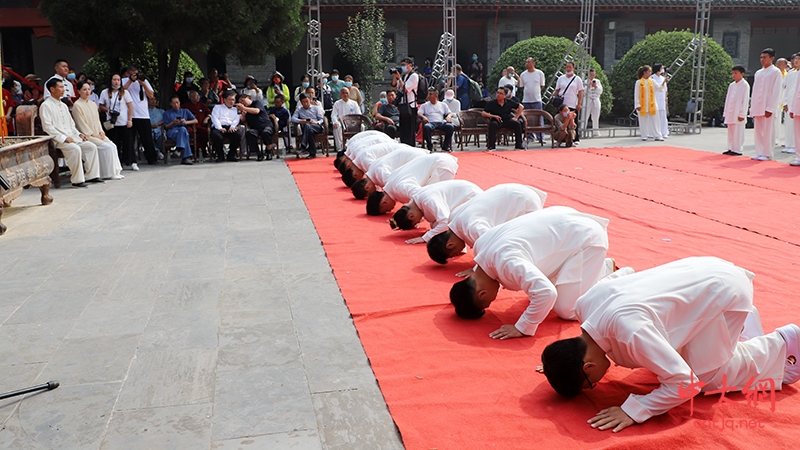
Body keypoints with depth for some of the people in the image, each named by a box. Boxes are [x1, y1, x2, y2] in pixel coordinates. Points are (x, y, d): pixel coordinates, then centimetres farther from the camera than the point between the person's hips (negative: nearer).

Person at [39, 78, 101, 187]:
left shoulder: (63, 105, 22)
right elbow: (48, 127, -13)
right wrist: (64, 138, -19)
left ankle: (91, 175, -6)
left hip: (72, 137, 8)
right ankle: (77, 180, -26)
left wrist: (79, 134, 7)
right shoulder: (46, 106, -5)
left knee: (92, 146, -8)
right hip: (57, 140, -8)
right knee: (76, 149, -32)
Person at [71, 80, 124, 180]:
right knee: (107, 147, -22)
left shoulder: (93, 104, 18)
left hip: (97, 134, 7)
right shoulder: (77, 105, -7)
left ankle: (115, 171, -11)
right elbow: (81, 124, -11)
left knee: (113, 146, -14)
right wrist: (93, 134, -14)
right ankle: (108, 173, -16)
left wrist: (101, 132, 4)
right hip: (86, 136, -7)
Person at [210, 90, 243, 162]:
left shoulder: (235, 110, 31)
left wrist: (233, 126, -11)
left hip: (231, 128, 2)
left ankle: (231, 155, -16)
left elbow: (236, 120, 13)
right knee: (216, 136, -38)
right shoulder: (217, 107, 23)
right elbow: (215, 118, 6)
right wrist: (220, 128, -12)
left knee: (238, 134, -33)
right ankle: (220, 156, -17)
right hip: (219, 127, -2)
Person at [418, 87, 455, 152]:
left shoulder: (443, 105, 24)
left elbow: (450, 113, 17)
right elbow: (418, 113, 8)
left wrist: (449, 116, -8)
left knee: (450, 126, -30)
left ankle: (445, 147, -18)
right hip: (430, 122, -1)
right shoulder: (424, 105, 21)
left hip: (441, 122, 1)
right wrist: (423, 117, -15)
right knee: (426, 127, -39)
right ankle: (430, 147, -24)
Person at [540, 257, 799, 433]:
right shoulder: (584, 305, -13)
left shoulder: (629, 331, -38)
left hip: (725, 290, -8)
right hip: (701, 272, 8)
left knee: (706, 376, -3)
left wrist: (633, 411, -31)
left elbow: (685, 382, -33)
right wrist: (564, 363, -2)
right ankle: (740, 322, 37)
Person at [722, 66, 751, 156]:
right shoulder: (731, 85, 14)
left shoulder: (745, 85, -6)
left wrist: (742, 114, -13)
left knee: (738, 132, -3)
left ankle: (737, 150, 1)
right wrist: (725, 113, 14)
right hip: (730, 113, 7)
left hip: (738, 114, -7)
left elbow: (745, 101, -9)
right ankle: (730, 148, 17)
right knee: (730, 132, 10)